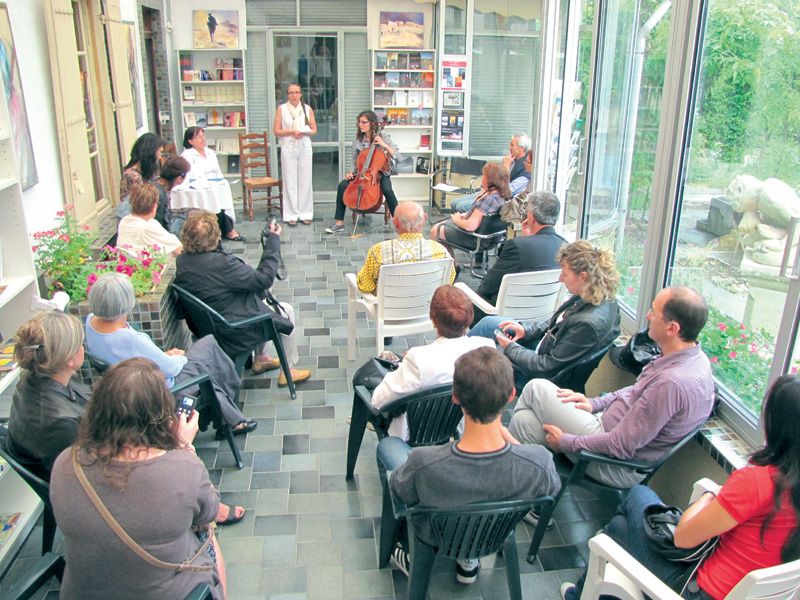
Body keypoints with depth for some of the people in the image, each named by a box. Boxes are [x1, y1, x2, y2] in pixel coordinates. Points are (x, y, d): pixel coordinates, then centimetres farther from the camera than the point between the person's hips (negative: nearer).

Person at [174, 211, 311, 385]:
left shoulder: (181, 261, -8)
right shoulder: (221, 263, -34)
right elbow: (264, 278, -26)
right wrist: (273, 240, -17)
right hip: (236, 334, -8)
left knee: (261, 297, 29)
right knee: (286, 311, 14)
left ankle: (261, 359, 39)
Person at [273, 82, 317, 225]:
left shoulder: (307, 109, 7)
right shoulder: (281, 109, 2)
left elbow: (314, 130, 9)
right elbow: (276, 131, 0)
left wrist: (304, 132, -11)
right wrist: (292, 131, -14)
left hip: (305, 147, 2)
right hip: (288, 148, -2)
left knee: (305, 181, 2)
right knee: (290, 182, -1)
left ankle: (305, 213, 10)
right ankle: (291, 215, 4)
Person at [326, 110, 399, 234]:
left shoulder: (383, 136, -7)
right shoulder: (357, 140, 2)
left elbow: (395, 155, -10)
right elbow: (355, 162, 10)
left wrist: (384, 145, -24)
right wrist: (351, 172, -9)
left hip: (380, 172, -3)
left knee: (387, 190, -35)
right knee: (342, 185, -21)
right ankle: (339, 222, -15)